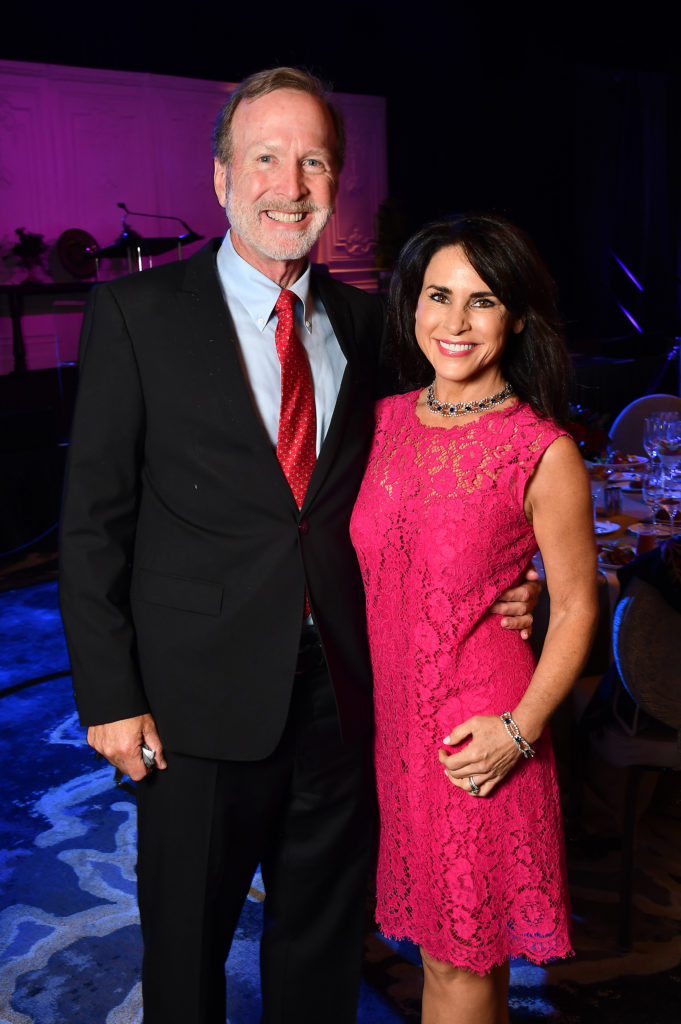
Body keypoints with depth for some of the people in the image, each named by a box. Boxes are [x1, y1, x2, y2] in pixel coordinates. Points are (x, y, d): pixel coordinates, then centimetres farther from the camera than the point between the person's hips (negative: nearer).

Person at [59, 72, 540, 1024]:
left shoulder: (366, 322, 5)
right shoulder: (137, 311, -6)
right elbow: (94, 516, -7)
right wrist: (109, 696, -10)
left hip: (342, 692, 3)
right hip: (202, 697, -3)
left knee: (324, 941, 22)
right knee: (185, 944, 17)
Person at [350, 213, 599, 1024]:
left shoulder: (544, 454, -14)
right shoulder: (387, 421, 1)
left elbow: (575, 607, -7)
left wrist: (520, 728, -15)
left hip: (476, 743, -5)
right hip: (388, 712, 5)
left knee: (462, 959, 11)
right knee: (435, 931, 21)